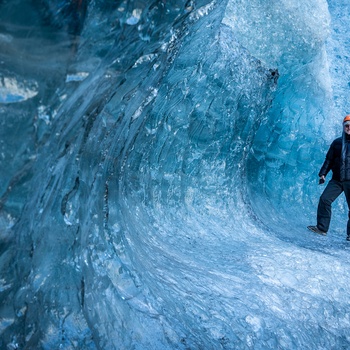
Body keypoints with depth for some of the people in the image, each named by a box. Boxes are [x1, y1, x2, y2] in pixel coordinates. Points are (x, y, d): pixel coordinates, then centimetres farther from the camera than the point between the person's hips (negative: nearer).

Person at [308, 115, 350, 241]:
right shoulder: (337, 142, 12)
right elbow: (329, 159, 14)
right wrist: (323, 173, 7)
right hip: (337, 179, 3)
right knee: (324, 199, -8)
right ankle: (322, 227, 0)